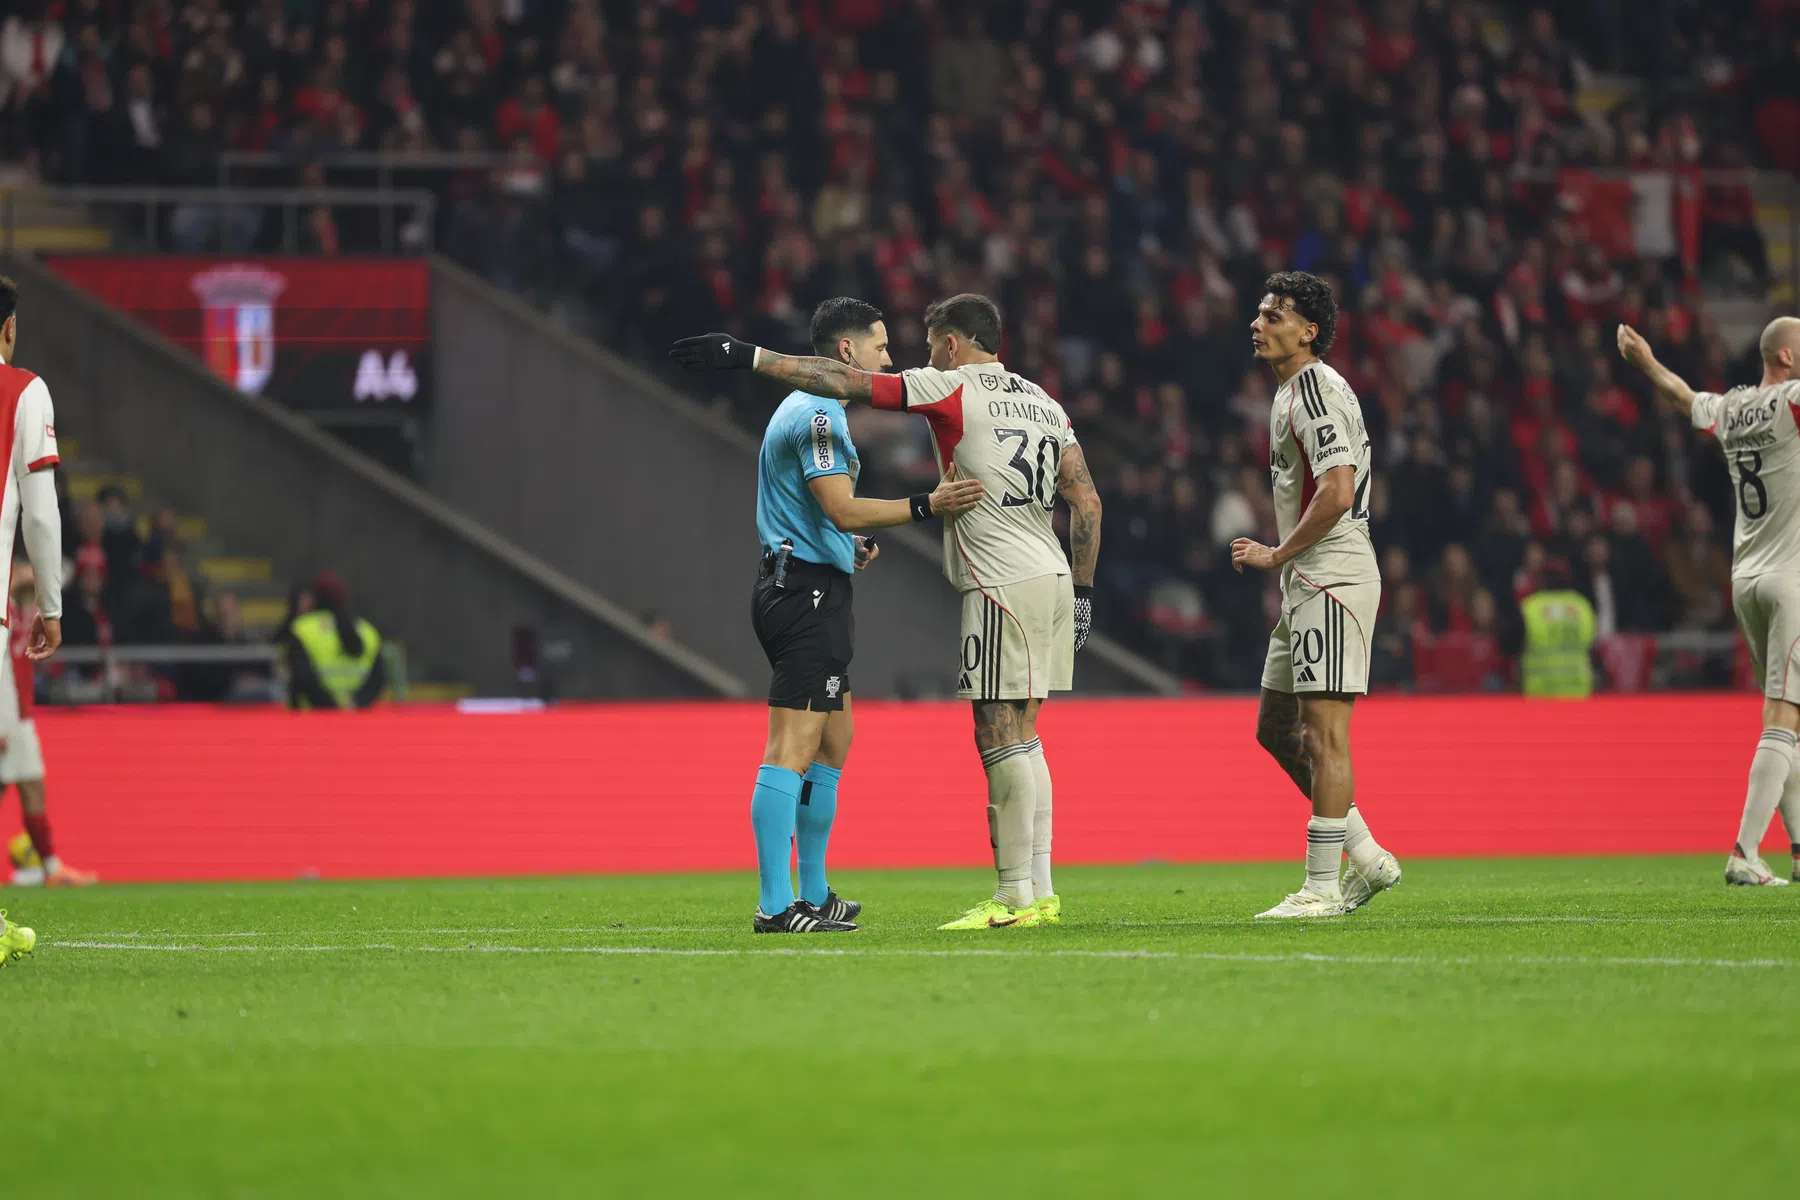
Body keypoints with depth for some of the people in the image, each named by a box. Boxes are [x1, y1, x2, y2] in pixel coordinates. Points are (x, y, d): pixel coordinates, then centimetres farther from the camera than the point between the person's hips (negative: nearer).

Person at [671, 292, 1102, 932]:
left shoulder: (952, 390, -6)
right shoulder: (1042, 402, 16)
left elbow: (847, 383, -10)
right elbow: (1087, 502, 13)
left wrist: (747, 356, -7)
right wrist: (1082, 591, 19)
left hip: (1003, 588, -8)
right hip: (1053, 580, 8)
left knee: (1002, 740, -6)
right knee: (1018, 742, 12)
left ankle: (1020, 896, -7)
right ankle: (1038, 892, 11)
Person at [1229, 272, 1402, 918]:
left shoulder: (1316, 390, -14)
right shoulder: (1292, 391, 19)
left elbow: (1337, 492, -24)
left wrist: (1277, 555, -14)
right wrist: (1284, 561, 18)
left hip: (1332, 581, -11)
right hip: (1307, 582, 11)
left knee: (1324, 732, -8)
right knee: (1277, 727, 13)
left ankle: (1321, 887, -6)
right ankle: (1366, 856, 17)